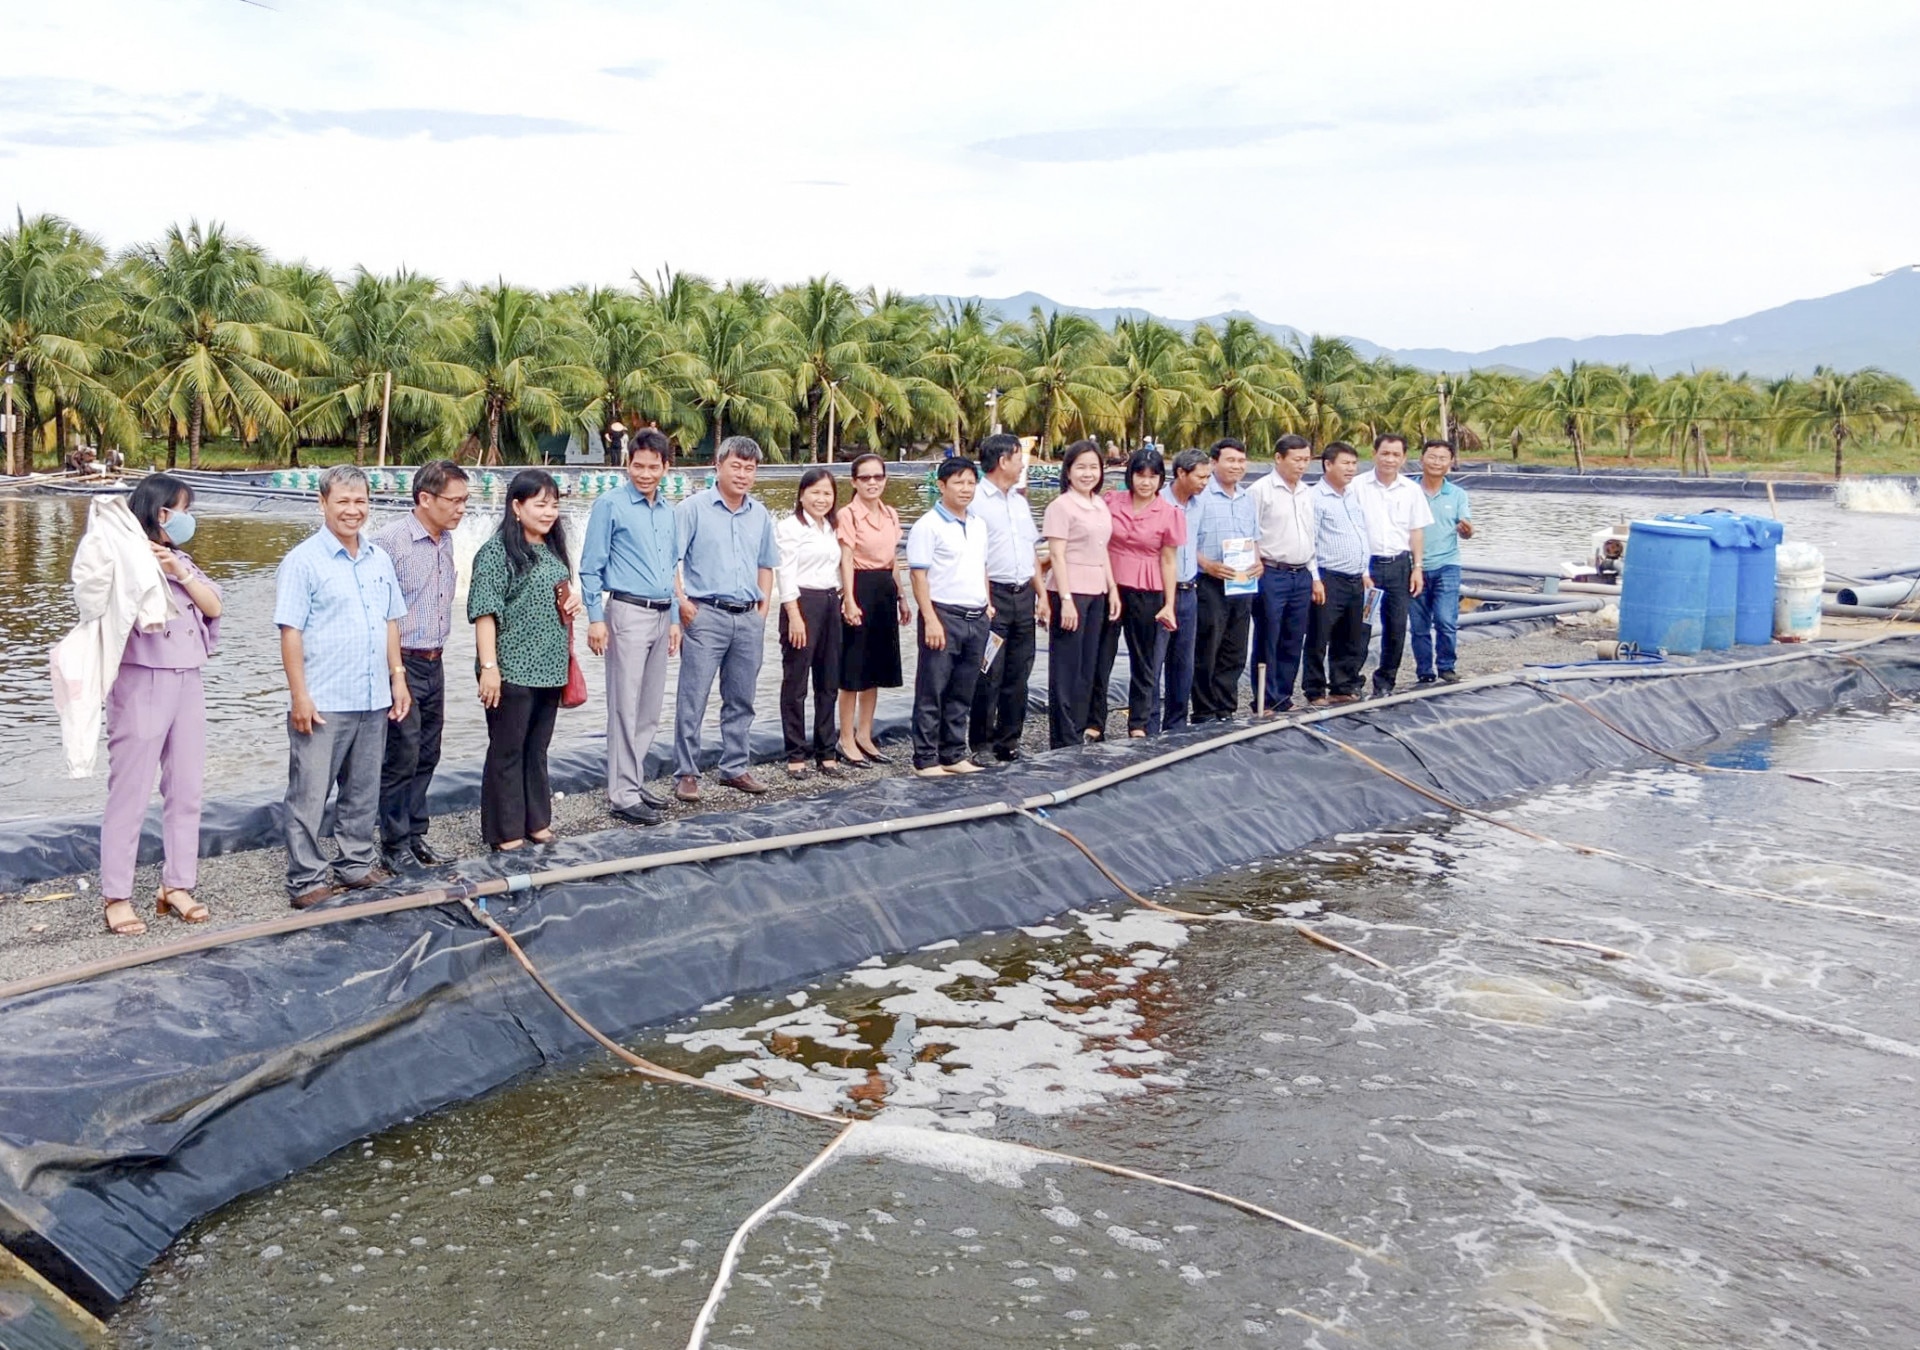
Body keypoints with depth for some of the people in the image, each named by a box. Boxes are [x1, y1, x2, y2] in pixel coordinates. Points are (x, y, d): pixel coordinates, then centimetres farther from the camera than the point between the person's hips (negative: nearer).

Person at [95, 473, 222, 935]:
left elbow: (214, 607, 3)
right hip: (141, 684, -7)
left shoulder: (182, 560, 14)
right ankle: (117, 897, 3)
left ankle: (177, 885, 19)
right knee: (130, 792, -2)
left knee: (185, 789, 10)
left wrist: (179, 571, -9)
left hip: (187, 684, 7)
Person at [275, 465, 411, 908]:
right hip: (323, 704, -6)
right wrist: (299, 695, -15)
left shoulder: (379, 559, 12)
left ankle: (357, 865, 27)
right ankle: (307, 881, 8)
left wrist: (398, 678, 12)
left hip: (373, 701, 6)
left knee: (364, 792, 15)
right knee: (309, 796, 0)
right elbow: (290, 631, -10)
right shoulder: (304, 560, -7)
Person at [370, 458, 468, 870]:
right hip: (402, 664, -8)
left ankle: (415, 835, 24)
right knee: (401, 759, -2)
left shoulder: (446, 541, 10)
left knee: (427, 756, 13)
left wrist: (436, 655, 18)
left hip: (434, 663, 8)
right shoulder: (391, 541, -16)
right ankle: (394, 846, 9)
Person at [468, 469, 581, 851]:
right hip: (513, 671, -7)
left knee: (537, 749, 15)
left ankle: (537, 821, 25)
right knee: (507, 751, 1)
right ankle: (505, 831, 9)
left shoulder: (553, 549, 13)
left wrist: (574, 598, 6)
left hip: (549, 668, 7)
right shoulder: (497, 551, -11)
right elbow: (485, 611, -15)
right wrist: (489, 666, -20)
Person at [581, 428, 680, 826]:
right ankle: (622, 796, -1)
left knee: (650, 710, 11)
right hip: (628, 613, -7)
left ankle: (634, 781, 22)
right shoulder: (610, 505, -5)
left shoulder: (669, 511, 13)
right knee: (626, 709, -5)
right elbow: (591, 567, -6)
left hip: (661, 616, 7)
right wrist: (595, 618, -12)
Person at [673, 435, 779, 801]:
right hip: (706, 615, -5)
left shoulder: (761, 515, 12)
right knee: (692, 700, -3)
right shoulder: (693, 508, -4)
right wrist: (681, 602, -14)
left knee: (740, 700, 12)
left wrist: (764, 606, 10)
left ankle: (736, 767, 23)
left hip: (749, 618, 5)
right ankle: (686, 773, 4)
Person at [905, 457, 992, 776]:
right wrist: (931, 620, -17)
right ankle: (926, 759, 4)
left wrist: (988, 606, 15)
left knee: (962, 693, 11)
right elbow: (918, 575, -11)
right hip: (944, 615, -7)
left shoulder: (979, 525, 14)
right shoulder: (928, 526, -8)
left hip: (977, 618, 7)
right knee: (932, 693, -1)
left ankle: (954, 755, 19)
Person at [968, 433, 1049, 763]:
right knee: (989, 676, -4)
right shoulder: (976, 501, -8)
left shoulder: (1019, 500, 17)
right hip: (994, 596, -7)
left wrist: (1041, 594, 15)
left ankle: (1009, 744, 19)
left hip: (1023, 596, 7)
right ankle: (981, 746, 5)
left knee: (1018, 676, 10)